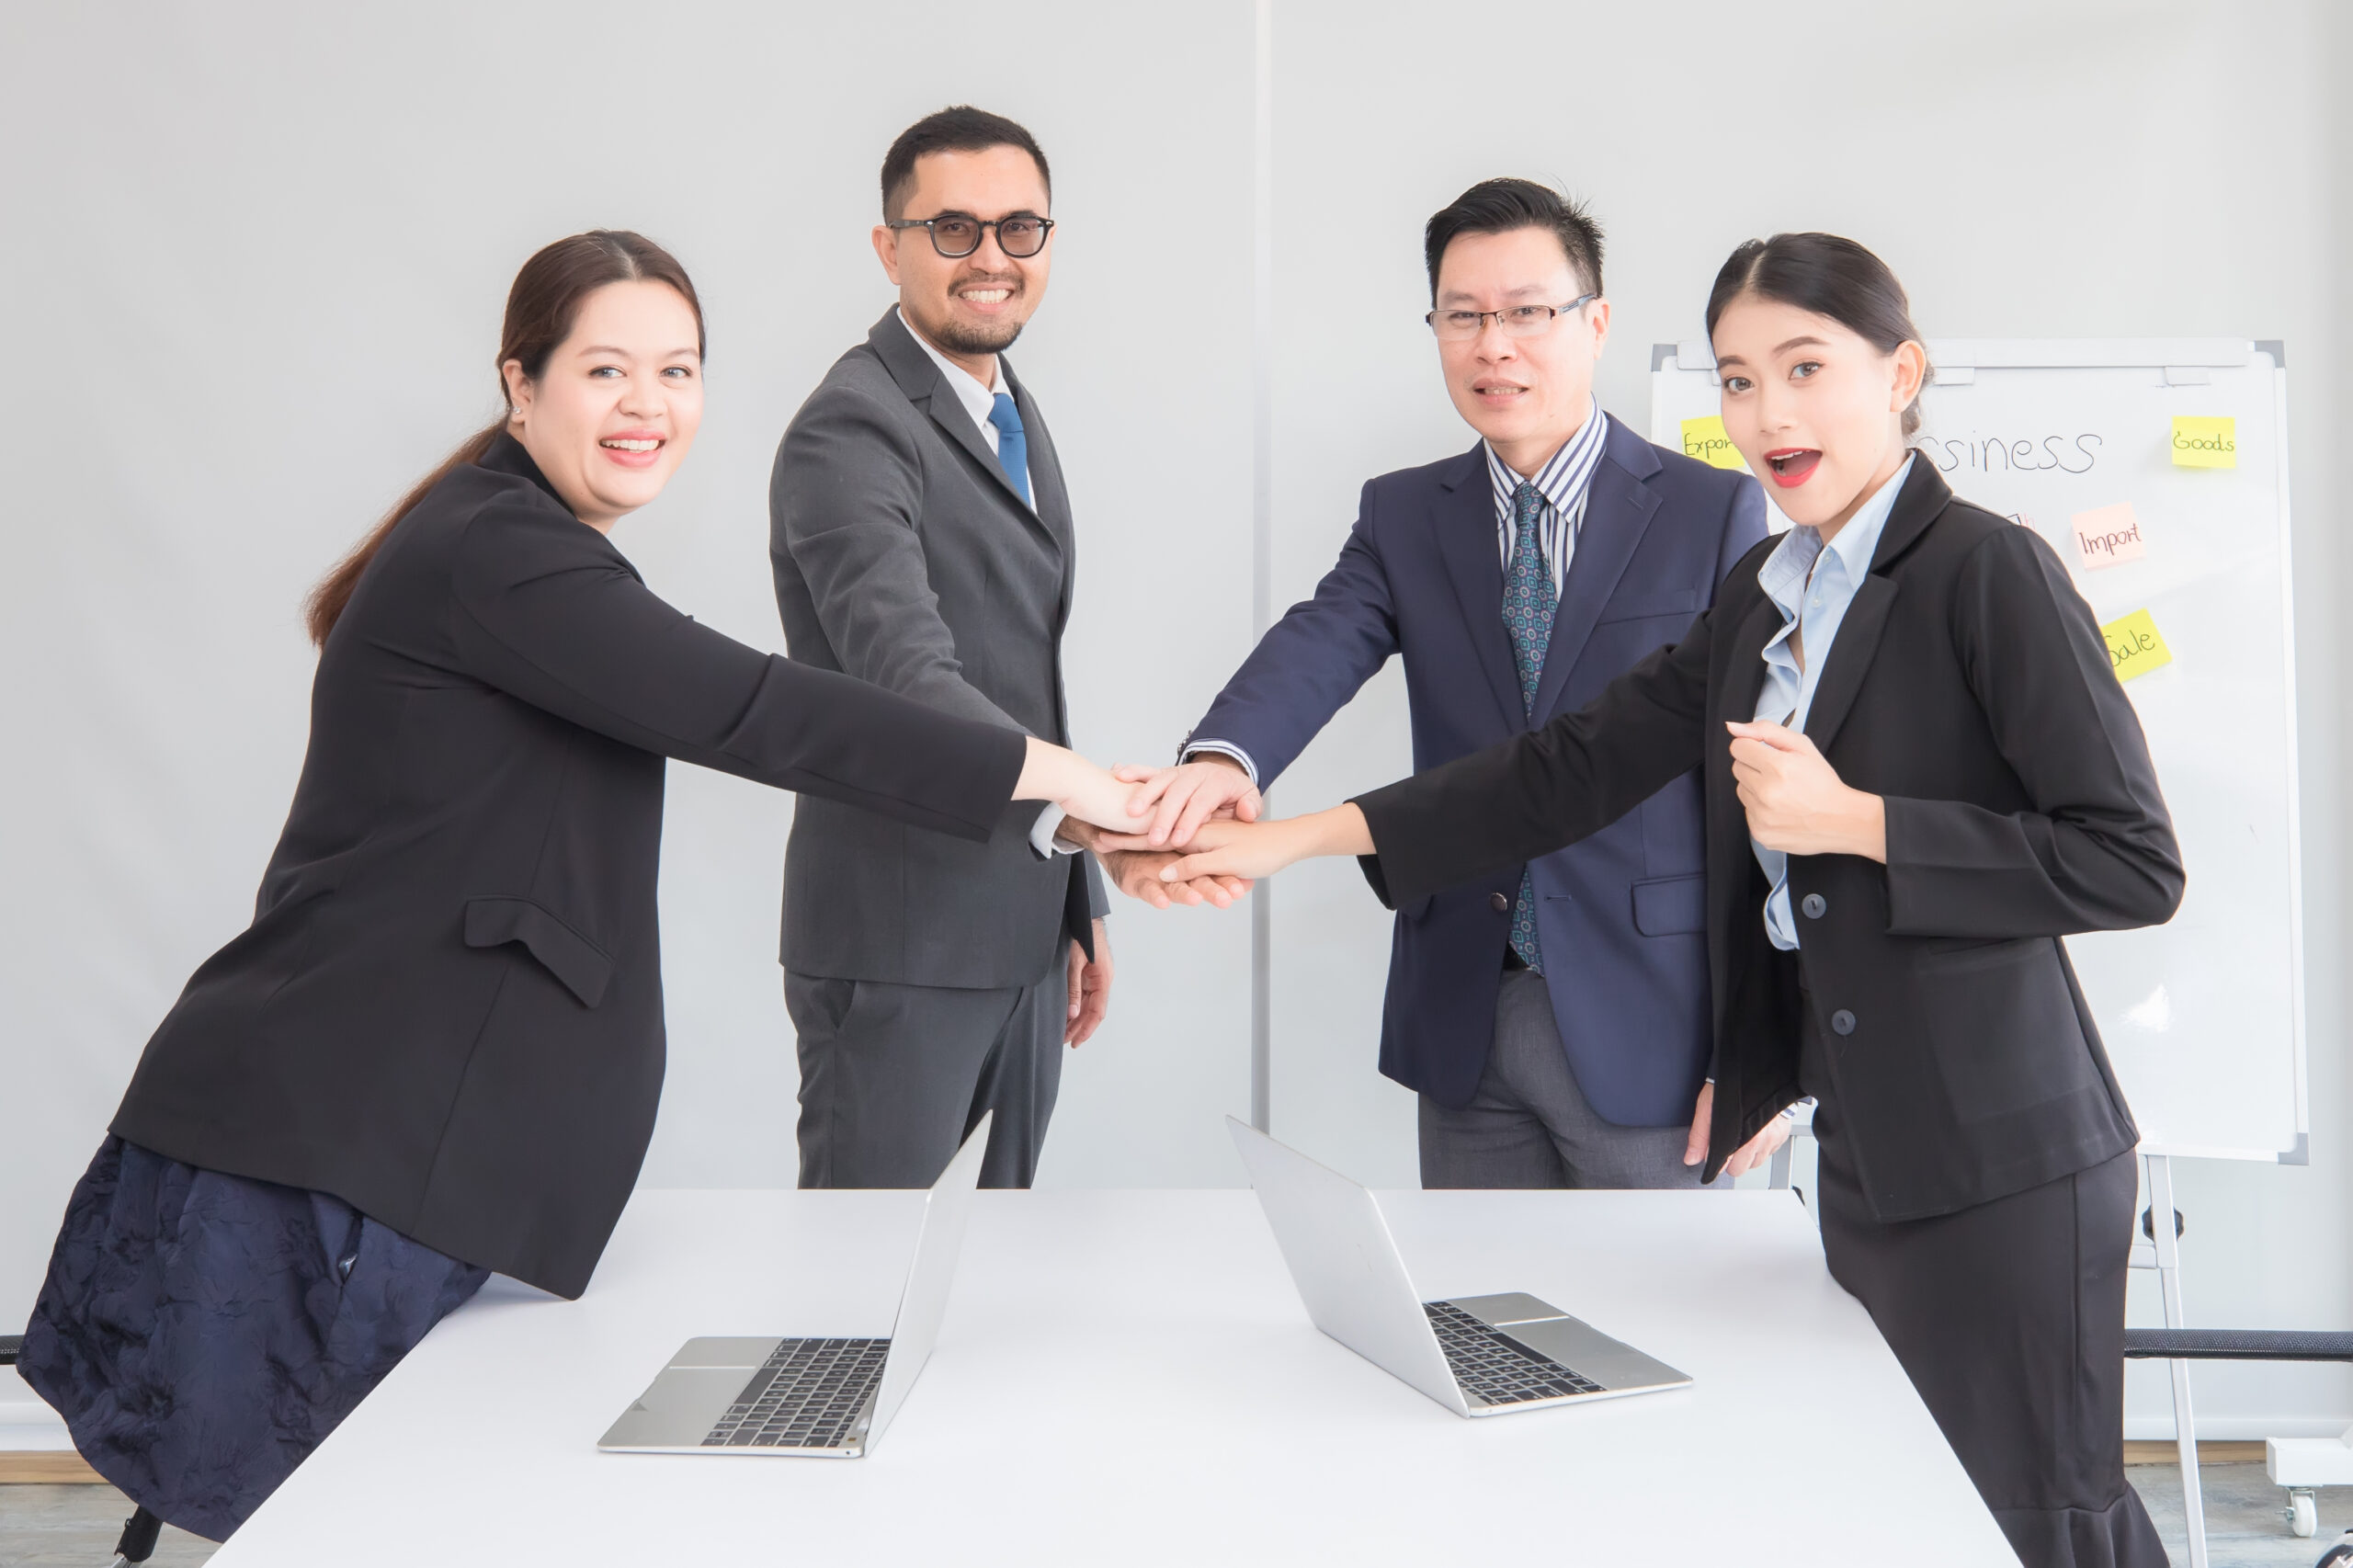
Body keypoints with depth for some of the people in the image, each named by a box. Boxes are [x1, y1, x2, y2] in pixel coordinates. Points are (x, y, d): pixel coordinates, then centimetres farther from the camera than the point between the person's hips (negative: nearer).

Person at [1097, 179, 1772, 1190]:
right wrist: (1224, 756, -36)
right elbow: (1320, 643, -13)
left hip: (1649, 1026, -3)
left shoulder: (1714, 512, -3)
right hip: (1464, 1025, 3)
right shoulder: (1404, 516, 7)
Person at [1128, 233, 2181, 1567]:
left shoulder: (1986, 569, -11)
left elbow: (2135, 865, -14)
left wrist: (1849, 820, -19)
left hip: (2001, 1161, -6)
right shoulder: (1765, 594, 11)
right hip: (1866, 1154, 7)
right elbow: (1576, 765, 8)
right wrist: (1301, 837, 4)